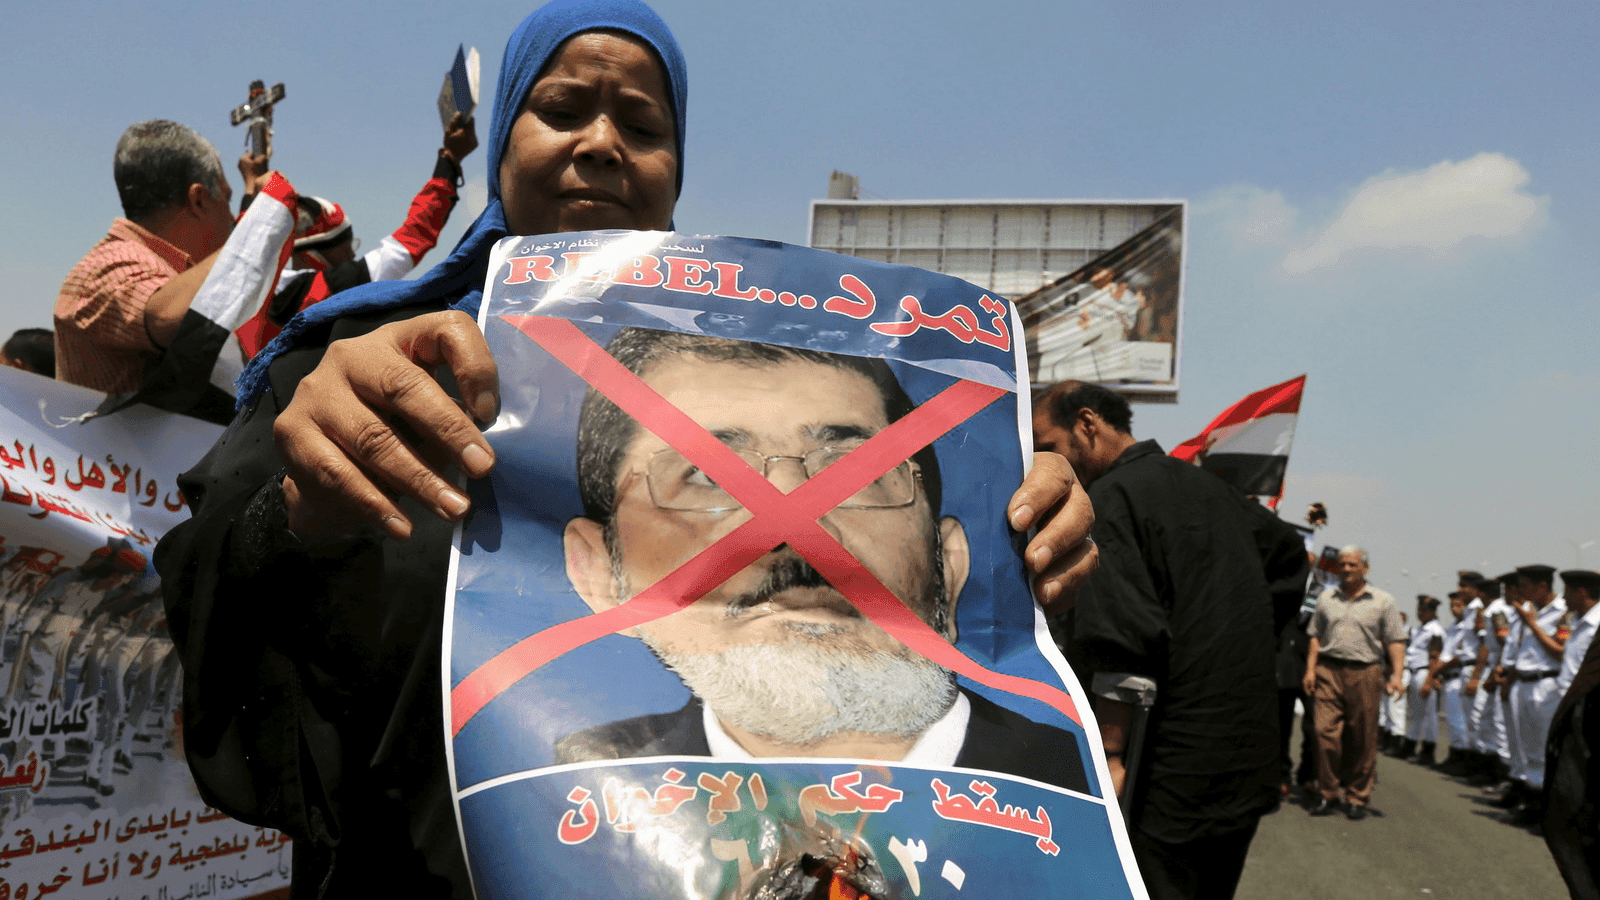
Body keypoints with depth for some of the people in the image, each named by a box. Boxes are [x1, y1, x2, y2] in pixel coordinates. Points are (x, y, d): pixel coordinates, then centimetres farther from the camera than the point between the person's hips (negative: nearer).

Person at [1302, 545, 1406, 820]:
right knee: (1326, 733, -6)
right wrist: (1310, 669, 5)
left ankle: (1358, 799, 14)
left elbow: (1395, 641, 2)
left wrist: (1397, 675, -9)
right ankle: (1329, 795, 4)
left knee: (1362, 741, 3)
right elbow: (1316, 636, 14)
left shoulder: (1383, 601, 6)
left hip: (1364, 674, -1)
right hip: (1328, 672, 2)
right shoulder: (1326, 598, 13)